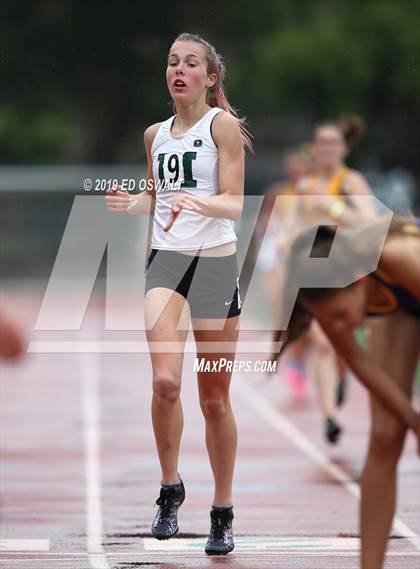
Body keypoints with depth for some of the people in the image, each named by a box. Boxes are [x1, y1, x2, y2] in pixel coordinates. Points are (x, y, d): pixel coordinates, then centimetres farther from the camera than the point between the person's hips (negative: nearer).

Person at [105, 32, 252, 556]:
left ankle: (223, 513, 16)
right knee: (165, 381, -19)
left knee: (215, 398, 4)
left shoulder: (223, 125, -4)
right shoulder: (155, 134, 12)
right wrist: (129, 203, 4)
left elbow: (234, 203, -11)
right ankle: (170, 488, 2)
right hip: (166, 261, 3)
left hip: (216, 264, -3)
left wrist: (198, 202, -32)